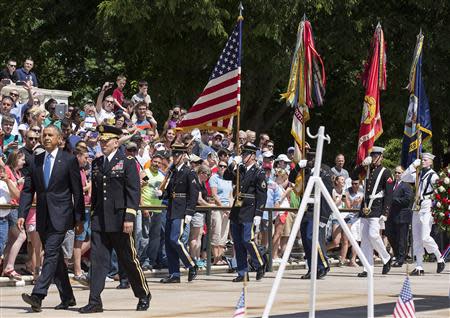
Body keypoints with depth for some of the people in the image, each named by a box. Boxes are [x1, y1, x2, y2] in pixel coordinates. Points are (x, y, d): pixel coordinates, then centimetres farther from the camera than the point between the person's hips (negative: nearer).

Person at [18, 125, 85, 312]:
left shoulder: (69, 160, -2)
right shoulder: (35, 161, 10)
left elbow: (77, 192, -1)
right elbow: (27, 190, 10)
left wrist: (79, 219, -3)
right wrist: (22, 214, -1)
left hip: (60, 216, -5)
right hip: (43, 217, 5)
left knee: (51, 253, -15)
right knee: (55, 257, 11)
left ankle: (38, 296, -24)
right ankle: (67, 298, 20)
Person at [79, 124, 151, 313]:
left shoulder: (128, 163, -4)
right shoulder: (96, 164, 14)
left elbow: (134, 192, -9)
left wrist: (129, 218, -16)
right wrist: (93, 215, 17)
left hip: (120, 220, -5)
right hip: (99, 220, 5)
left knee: (128, 259, 3)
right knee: (98, 259, -2)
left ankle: (144, 295, 21)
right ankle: (95, 301, -2)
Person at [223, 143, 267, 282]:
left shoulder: (259, 173, -6)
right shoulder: (240, 170, 14)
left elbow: (262, 196, -10)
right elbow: (226, 177, 15)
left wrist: (258, 215, -16)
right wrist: (233, 165, -2)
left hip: (249, 212, -7)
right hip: (237, 211, 7)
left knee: (247, 240, -10)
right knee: (238, 243, 6)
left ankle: (260, 265, 11)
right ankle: (242, 273, 12)